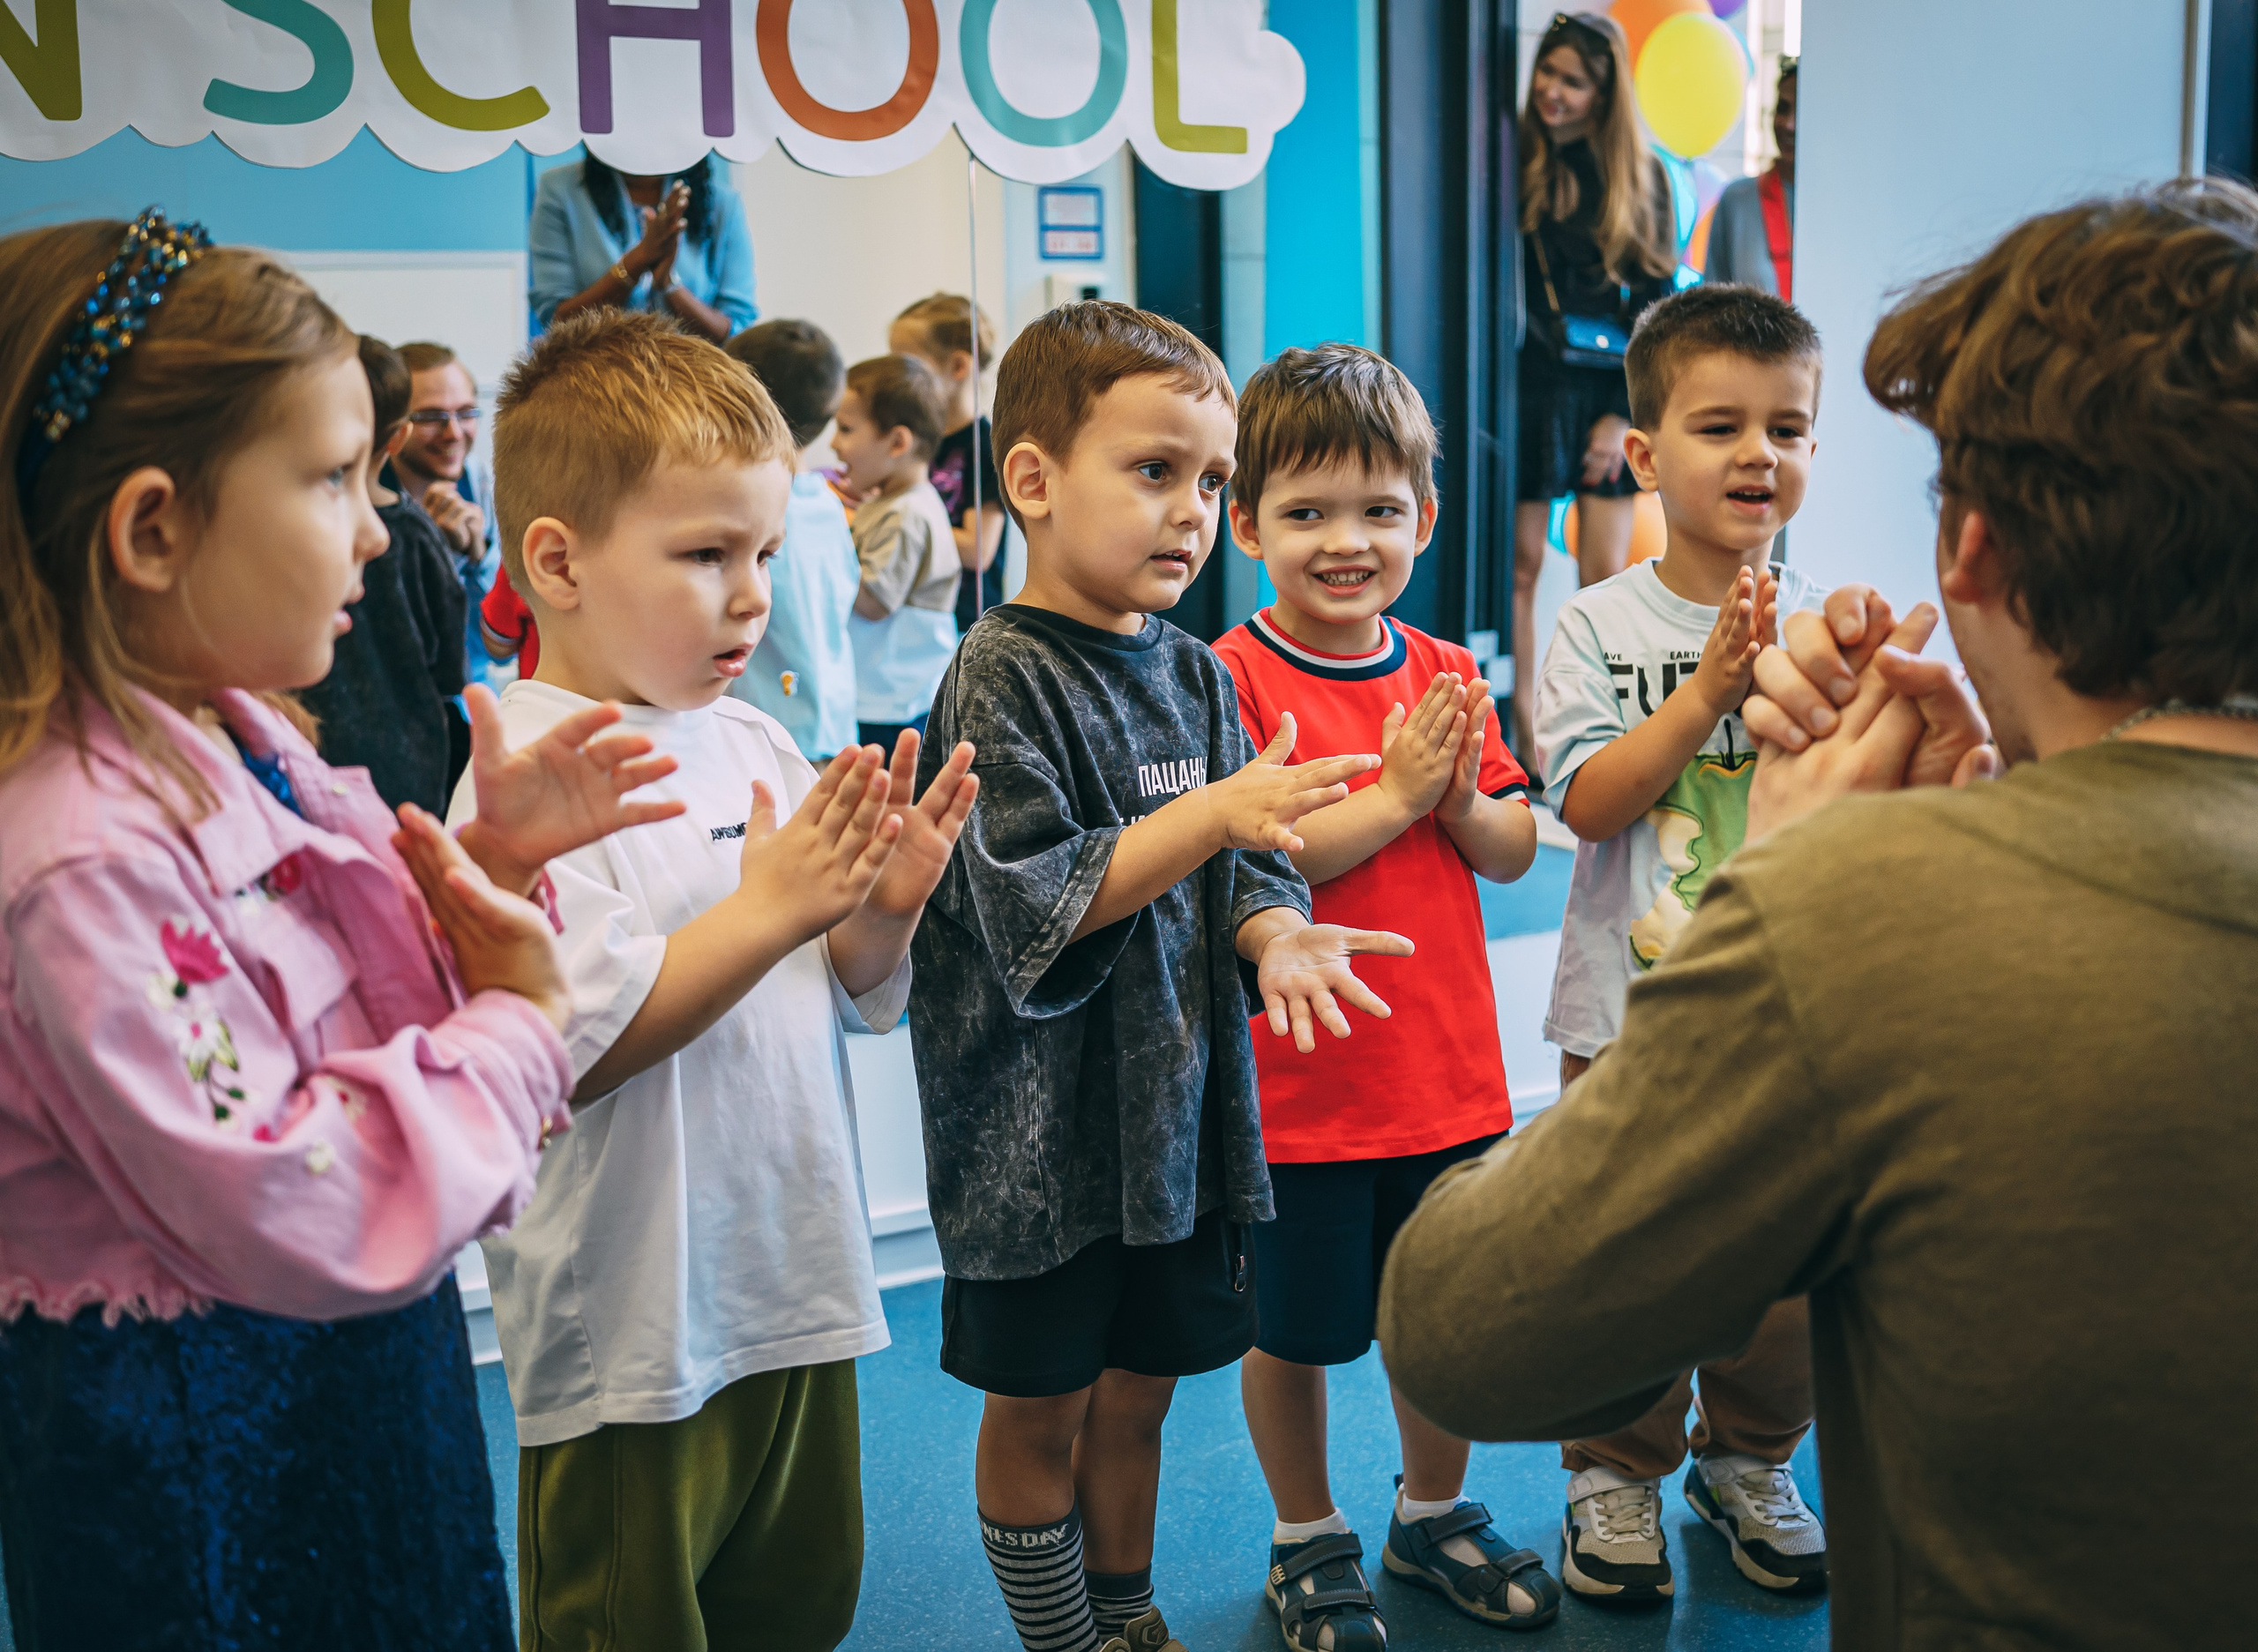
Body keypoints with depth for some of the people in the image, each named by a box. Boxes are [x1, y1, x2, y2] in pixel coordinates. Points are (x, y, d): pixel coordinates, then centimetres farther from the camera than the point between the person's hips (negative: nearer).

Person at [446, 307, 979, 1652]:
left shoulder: (757, 742, 4)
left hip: (799, 1292, 7)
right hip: (634, 1334, -7)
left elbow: (854, 1003, 11)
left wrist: (883, 908, -9)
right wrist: (770, 909, -24)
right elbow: (562, 1051, -25)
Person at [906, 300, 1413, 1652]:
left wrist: (1276, 935, -13)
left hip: (1174, 1103, 6)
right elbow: (1032, 905, -21)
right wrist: (1212, 815, -28)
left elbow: (1244, 873, 9)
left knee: (1138, 1389, 20)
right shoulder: (1004, 678, -14)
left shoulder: (1194, 676, 6)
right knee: (1040, 1407, 10)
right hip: (1039, 1122, -6)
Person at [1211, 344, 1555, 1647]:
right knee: (1293, 1330, 12)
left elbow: (1515, 848, 5)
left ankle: (1434, 1513, 42)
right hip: (1298, 1078, -5)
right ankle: (1308, 1540, 34)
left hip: (1447, 1069, 5)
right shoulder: (1232, 678, -13)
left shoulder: (1449, 675, 4)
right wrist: (1394, 792, -22)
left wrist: (1460, 800, -16)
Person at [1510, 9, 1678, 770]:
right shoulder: (1516, 162, 2)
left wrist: (1626, 413, -2)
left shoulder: (1637, 175, 6)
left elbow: (1656, 300, 5)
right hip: (1532, 383, -1)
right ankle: (1523, 736, 9)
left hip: (1611, 391, 1)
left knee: (1605, 573, 1)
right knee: (1520, 564, 0)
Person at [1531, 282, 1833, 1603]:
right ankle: (1618, 1476, 28)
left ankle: (1748, 1461, 36)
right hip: (1633, 1009, -2)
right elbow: (1588, 803, -14)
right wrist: (1709, 688, -21)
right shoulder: (1601, 625, -5)